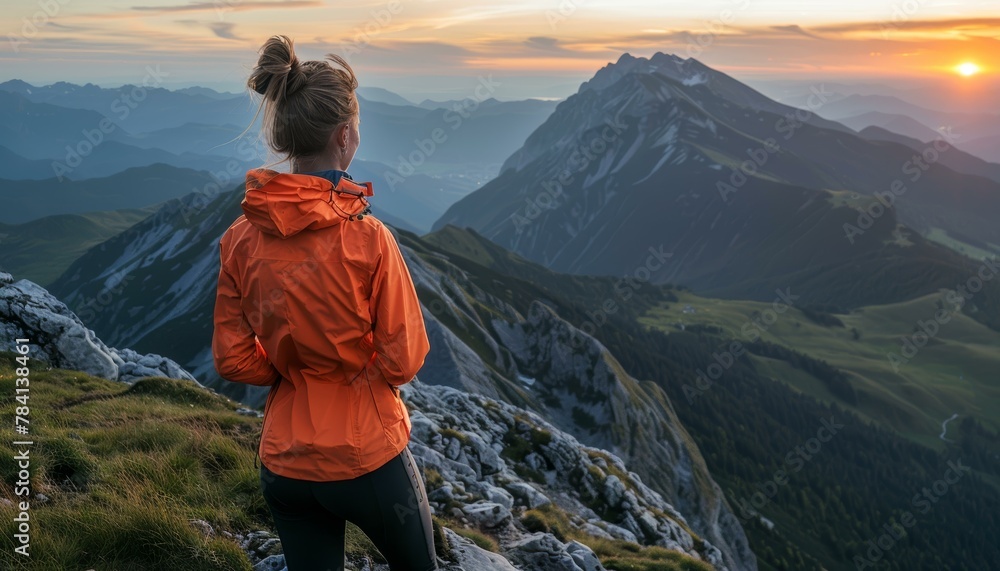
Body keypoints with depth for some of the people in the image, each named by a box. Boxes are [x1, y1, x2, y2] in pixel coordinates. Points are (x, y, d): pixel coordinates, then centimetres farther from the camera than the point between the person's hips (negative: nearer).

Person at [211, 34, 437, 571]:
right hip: (367, 457, -4)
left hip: (285, 462, 4)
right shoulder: (366, 237, -22)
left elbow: (234, 360, -2)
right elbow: (404, 360, -14)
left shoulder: (241, 239, -9)